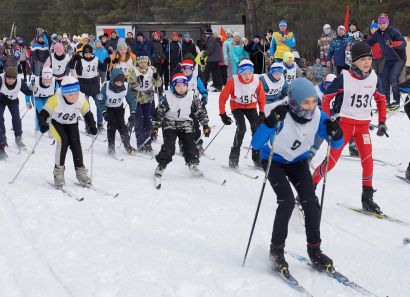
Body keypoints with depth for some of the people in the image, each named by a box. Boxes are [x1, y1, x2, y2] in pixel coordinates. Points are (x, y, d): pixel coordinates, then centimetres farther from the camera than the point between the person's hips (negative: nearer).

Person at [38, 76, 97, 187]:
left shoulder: (81, 100, -21)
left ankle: (80, 171, -4)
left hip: (72, 124, 3)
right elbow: (43, 113, -29)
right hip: (57, 123, -3)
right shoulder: (55, 100, -31)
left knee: (75, 143, -16)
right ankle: (58, 171, -12)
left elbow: (87, 114, -7)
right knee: (63, 141, -25)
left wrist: (92, 126, -21)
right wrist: (43, 124, -48)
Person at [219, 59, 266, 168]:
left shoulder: (256, 81, -19)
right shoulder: (233, 81, -25)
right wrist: (223, 114, -13)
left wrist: (262, 112, -2)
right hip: (237, 106, -2)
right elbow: (223, 97, -14)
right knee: (241, 128, -23)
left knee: (257, 129, -14)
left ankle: (257, 157, -1)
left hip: (251, 106, 3)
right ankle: (234, 156, -11)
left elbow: (262, 97, -2)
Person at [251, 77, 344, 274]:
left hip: (298, 161, 4)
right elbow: (256, 144, -38)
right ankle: (276, 250, -4)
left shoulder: (318, 116, -21)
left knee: (311, 202, -10)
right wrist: (270, 122, -53)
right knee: (287, 201, -21)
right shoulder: (282, 117, -33)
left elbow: (336, 144, -9)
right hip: (274, 161, -4)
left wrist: (335, 134, -33)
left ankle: (314, 250, 7)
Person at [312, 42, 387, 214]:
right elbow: (326, 98, -4)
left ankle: (367, 198, 5)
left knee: (368, 160, -7)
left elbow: (381, 99, 16)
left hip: (363, 125, 4)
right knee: (331, 160, -5)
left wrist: (382, 122, 12)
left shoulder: (373, 78, 0)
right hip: (344, 123, -3)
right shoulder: (344, 78, -12)